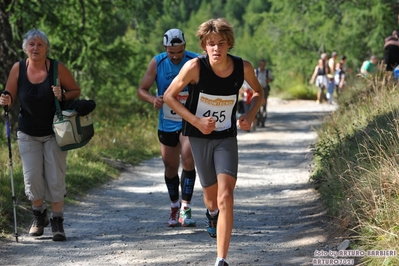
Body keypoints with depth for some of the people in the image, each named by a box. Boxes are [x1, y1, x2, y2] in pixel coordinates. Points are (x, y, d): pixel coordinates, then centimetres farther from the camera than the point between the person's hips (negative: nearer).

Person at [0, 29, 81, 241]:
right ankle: (39, 216, 24)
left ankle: (57, 222, 7)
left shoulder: (57, 68, -10)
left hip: (54, 133, -2)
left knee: (55, 178, -3)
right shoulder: (18, 68, -5)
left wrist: (63, 96, -21)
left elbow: (76, 91, -1)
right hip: (28, 134, 2)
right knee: (32, 176, 1)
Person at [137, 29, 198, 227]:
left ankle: (185, 210, -14)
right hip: (167, 123, 2)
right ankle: (174, 207, 30)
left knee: (188, 161, -20)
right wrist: (153, 99, -25)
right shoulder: (157, 63, -6)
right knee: (171, 167, 10)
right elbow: (142, 89, -3)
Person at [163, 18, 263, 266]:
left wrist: (251, 114, -10)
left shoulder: (243, 68, -13)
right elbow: (169, 96, -9)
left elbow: (259, 92, 9)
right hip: (200, 137, 0)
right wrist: (196, 120, -18)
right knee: (211, 194, 15)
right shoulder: (195, 67, -20)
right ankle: (212, 213, 56)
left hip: (227, 138, 0)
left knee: (226, 196, -17)